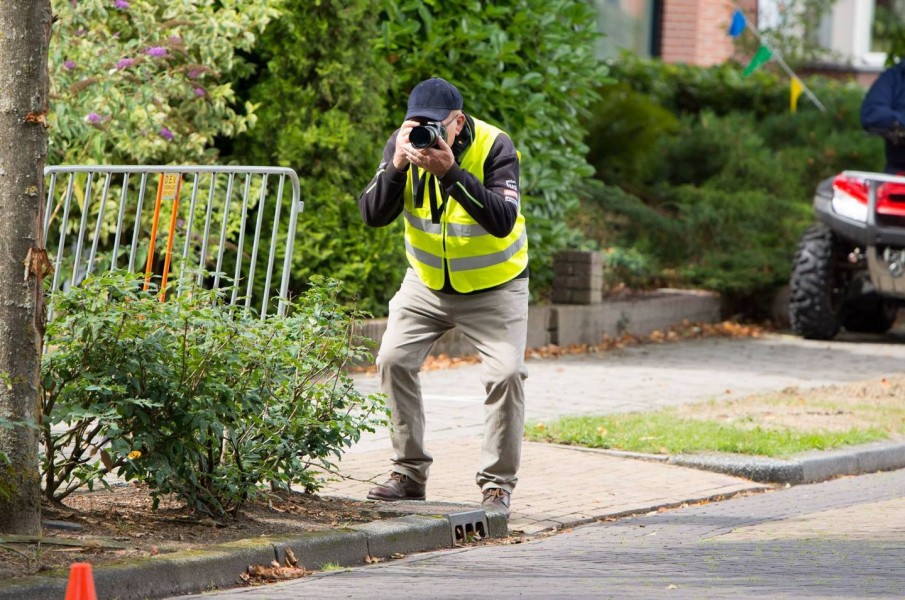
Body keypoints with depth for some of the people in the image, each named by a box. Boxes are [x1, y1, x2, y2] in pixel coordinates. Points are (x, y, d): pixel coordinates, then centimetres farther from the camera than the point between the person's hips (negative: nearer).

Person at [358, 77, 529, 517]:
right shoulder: (403, 145, -12)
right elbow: (372, 215, -17)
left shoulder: (494, 147, -22)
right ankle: (409, 473, 3)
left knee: (506, 374, -16)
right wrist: (396, 166, -33)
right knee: (394, 359, -9)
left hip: (493, 286, -3)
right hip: (427, 281, 4)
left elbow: (503, 221, -34)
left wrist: (450, 171, -41)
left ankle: (497, 485, -3)